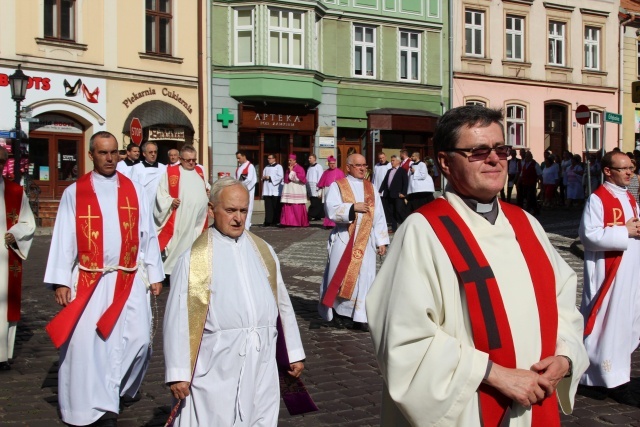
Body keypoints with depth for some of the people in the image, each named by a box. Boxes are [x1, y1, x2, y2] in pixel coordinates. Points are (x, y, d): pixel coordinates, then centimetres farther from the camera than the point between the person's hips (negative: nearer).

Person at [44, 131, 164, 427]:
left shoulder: (135, 191, 7)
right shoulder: (74, 192, 3)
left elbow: (148, 235, 8)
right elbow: (63, 239, 1)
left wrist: (155, 275, 5)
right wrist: (61, 281, -6)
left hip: (131, 280, 2)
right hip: (89, 281, -1)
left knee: (137, 340, -4)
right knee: (88, 344, -4)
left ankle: (115, 392, 22)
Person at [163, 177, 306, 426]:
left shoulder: (263, 252, 8)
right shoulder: (195, 259, -5)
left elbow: (283, 304, 12)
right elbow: (178, 319, -6)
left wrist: (294, 353, 13)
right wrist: (178, 373, -7)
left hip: (262, 362, 4)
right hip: (216, 367, -4)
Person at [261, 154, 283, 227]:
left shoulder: (278, 166, 0)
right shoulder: (266, 167, 20)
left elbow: (280, 176, -11)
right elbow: (263, 176, 23)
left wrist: (270, 177, -13)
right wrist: (263, 177, -1)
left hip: (275, 190, -5)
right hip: (267, 190, 5)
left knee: (276, 206, -3)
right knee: (268, 206, -1)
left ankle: (276, 221, 2)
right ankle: (268, 221, -1)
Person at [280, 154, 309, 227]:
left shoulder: (299, 169, -5)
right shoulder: (289, 169, 18)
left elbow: (298, 178, -16)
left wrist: (291, 171, -12)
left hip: (297, 191, -7)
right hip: (289, 191, 7)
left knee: (297, 208, -5)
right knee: (288, 207, 1)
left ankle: (298, 222, 1)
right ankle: (289, 221, 3)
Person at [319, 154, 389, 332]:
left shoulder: (371, 188, 12)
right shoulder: (337, 186, 1)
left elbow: (379, 216, 10)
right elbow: (331, 210, -13)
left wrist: (381, 241, 4)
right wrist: (353, 207, -22)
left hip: (366, 240, 3)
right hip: (343, 239, -3)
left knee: (364, 278, 0)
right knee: (340, 276, -3)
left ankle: (360, 317, 4)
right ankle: (336, 310, 15)